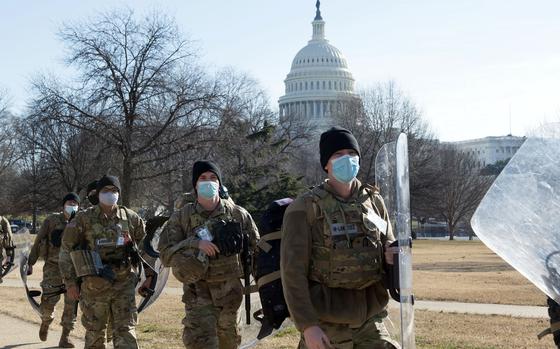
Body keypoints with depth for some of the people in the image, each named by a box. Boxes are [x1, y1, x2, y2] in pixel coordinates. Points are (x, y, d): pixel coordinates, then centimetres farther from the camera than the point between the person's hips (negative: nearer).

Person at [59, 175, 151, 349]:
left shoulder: (131, 218, 4)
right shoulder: (84, 219, -2)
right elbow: (67, 249, 2)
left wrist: (149, 275, 13)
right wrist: (70, 282, -1)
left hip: (124, 284, 1)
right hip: (94, 286, -1)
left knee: (126, 333, -4)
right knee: (94, 334, 10)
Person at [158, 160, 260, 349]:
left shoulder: (238, 214, 1)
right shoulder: (181, 217, -2)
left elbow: (256, 248, 12)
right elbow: (165, 253, -8)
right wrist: (195, 244, -20)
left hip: (230, 292, 2)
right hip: (198, 294, -2)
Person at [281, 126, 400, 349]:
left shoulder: (374, 201, 7)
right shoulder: (305, 208, -7)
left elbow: (388, 243, 18)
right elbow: (293, 271, -10)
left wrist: (393, 255, -6)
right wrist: (307, 325, -16)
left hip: (371, 321, 4)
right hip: (325, 326, -4)